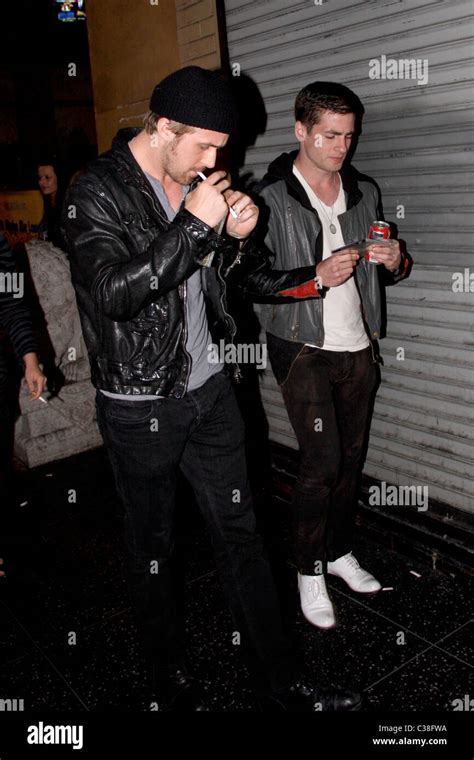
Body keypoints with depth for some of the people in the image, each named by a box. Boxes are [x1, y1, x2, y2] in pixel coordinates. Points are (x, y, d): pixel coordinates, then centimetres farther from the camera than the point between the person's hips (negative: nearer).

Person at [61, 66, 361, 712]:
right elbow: (111, 292, -26)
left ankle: (280, 682, 26)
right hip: (142, 405, -6)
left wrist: (234, 237, -5)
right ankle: (170, 673, 35)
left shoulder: (195, 181, 7)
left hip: (209, 388, 6)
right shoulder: (97, 192, -12)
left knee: (240, 532, 11)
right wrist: (195, 223, -27)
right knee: (153, 544, 12)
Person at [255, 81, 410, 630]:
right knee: (322, 461, -8)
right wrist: (317, 278, -23)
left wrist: (393, 261, -7)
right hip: (303, 350, -5)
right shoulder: (270, 199, -8)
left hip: (356, 348, 6)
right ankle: (310, 570, 12)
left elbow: (388, 273, 16)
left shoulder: (364, 192, 10)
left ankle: (338, 550, 32)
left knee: (351, 456, 12)